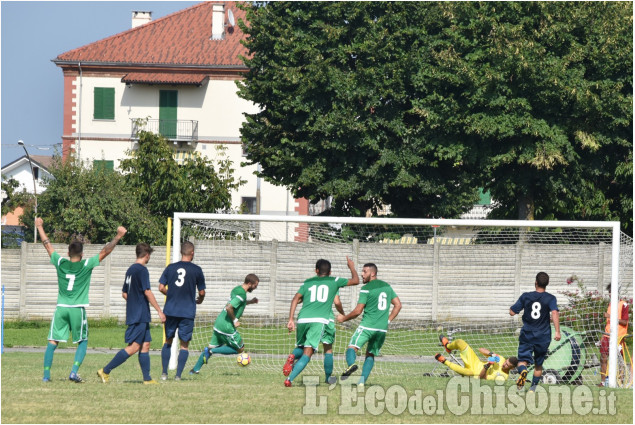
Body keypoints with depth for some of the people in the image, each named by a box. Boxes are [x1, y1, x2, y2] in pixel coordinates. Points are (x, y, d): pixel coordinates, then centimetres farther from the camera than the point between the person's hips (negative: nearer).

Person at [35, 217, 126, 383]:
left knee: (52, 342, 4)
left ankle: (46, 375, -3)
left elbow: (47, 245, 14)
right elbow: (105, 252, -1)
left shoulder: (60, 263, 2)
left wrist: (39, 226, 26)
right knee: (82, 342, 10)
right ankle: (74, 372, -6)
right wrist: (118, 236, 6)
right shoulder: (86, 265, -4)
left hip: (61, 308, 2)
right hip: (78, 309, -2)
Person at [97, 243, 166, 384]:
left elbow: (124, 293, 19)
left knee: (145, 345, 11)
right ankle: (105, 371, -13)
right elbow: (147, 292, -17)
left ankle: (147, 378, 10)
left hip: (133, 314, 10)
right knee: (133, 347, -10)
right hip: (140, 316, -10)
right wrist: (159, 311, -14)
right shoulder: (142, 270, -12)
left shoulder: (131, 270, 14)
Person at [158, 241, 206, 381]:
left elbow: (161, 288, 1)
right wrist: (199, 300, 23)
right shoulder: (196, 270, -3)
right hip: (188, 312, -2)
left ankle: (164, 373, 9)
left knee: (168, 341, 15)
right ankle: (178, 375, -3)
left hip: (170, 310, 2)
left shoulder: (170, 268, 3)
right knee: (184, 344, 4)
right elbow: (202, 292, 1)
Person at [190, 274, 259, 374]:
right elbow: (229, 308, -29)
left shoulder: (237, 289, 12)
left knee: (213, 346, 18)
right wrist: (234, 321, -15)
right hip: (227, 327, -9)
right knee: (240, 349, 6)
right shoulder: (241, 294, -19)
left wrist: (250, 302, 19)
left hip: (218, 323, 9)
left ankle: (196, 369, 18)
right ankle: (211, 351, -2)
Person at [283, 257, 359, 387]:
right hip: (319, 321, -3)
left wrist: (291, 320, 6)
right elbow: (356, 281, 24)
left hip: (302, 319, 3)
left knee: (301, 347, 25)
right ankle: (289, 379, -23)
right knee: (307, 353, -6)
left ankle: (292, 357, -11)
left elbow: (296, 299, 9)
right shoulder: (334, 281, 16)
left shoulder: (307, 282, 20)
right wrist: (352, 267, 43)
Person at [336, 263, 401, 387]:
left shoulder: (366, 289, -4)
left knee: (352, 347, -11)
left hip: (367, 325, -6)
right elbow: (398, 305, 16)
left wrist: (343, 318, 9)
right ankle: (362, 380, 1)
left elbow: (358, 311, -6)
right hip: (382, 329, 6)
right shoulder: (387, 287, 15)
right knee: (370, 355, 16)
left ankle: (351, 364, -44)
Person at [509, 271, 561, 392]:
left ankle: (523, 370, -35)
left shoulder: (526, 296, 0)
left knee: (523, 359, -1)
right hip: (543, 336, 0)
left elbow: (512, 312, 3)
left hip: (527, 334, 0)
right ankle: (533, 387, 17)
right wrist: (557, 332, -25)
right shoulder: (550, 298, -4)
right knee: (538, 364, 17)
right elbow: (555, 313, -21)